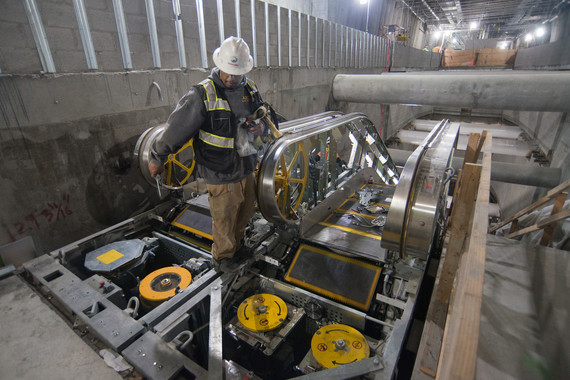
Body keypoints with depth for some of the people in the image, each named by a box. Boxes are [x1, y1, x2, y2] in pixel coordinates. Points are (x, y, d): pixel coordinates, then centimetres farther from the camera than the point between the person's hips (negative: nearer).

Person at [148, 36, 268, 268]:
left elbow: (265, 117, 19)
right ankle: (223, 261, 37)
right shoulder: (202, 94, -16)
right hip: (221, 176, -6)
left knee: (244, 216, 23)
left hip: (247, 170, 6)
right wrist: (157, 158, 0)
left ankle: (239, 251, 51)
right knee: (224, 223, 9)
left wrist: (262, 126, -6)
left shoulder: (250, 90, 3)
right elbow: (176, 127, -9)